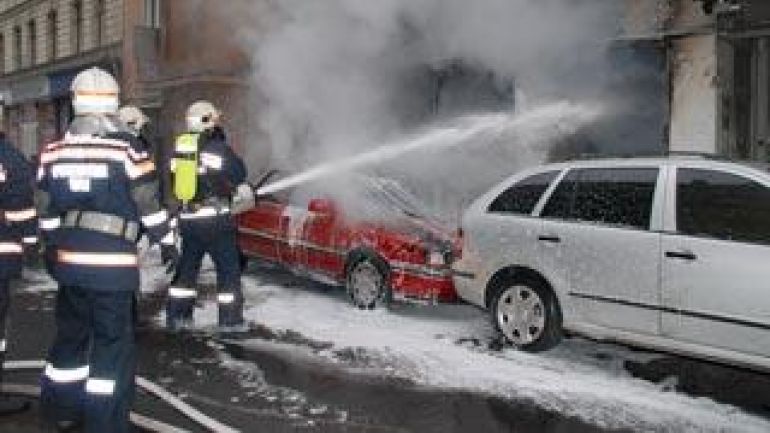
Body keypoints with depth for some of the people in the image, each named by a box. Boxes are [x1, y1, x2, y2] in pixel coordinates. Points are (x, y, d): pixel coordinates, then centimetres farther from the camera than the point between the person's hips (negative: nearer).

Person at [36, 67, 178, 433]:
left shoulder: (54, 151, 5)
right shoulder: (127, 149, -9)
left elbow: (47, 212, 11)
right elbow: (149, 206, -5)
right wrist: (167, 240, 9)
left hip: (68, 260, 5)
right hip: (112, 263, -5)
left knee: (71, 332, 20)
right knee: (113, 341, 3)